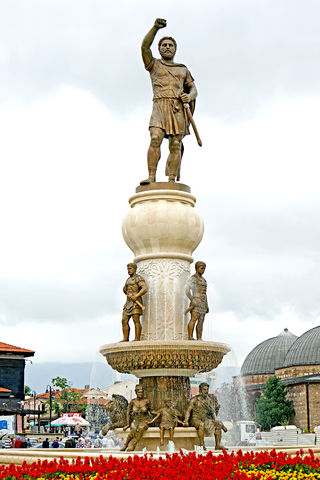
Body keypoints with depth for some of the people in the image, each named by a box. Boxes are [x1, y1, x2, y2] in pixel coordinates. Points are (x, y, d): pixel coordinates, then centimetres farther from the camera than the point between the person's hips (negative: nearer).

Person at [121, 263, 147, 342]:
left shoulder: (138, 278, -3)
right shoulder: (128, 280, 23)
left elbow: (144, 289, -16)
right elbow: (124, 289, 38)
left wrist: (136, 296, -23)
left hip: (136, 302, -8)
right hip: (128, 303, 8)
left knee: (136, 320, -13)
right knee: (124, 321, 1)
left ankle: (137, 339, -16)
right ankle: (125, 339, 1)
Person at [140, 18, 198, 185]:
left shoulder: (183, 69, 26)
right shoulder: (154, 64, 19)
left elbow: (193, 90, 21)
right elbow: (144, 47, 2)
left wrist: (189, 97, -3)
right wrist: (155, 28, -8)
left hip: (178, 108, 2)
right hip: (160, 106, -2)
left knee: (175, 146, -8)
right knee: (155, 140, -21)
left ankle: (172, 181, -14)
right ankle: (151, 177, -26)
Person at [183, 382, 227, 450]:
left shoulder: (210, 399, 11)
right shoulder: (195, 399, -3)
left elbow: (213, 411, 16)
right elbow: (188, 411, -5)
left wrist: (215, 420, 0)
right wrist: (186, 421, -17)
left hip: (206, 420, 5)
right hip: (196, 420, -5)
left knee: (218, 424, -17)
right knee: (201, 424, -38)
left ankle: (218, 445, -20)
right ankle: (202, 445, -35)